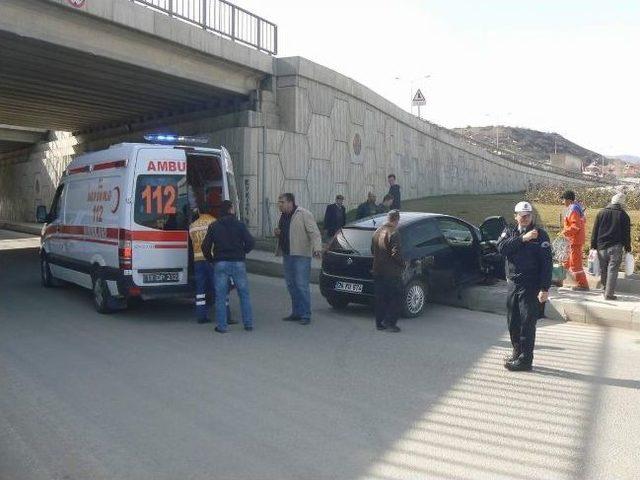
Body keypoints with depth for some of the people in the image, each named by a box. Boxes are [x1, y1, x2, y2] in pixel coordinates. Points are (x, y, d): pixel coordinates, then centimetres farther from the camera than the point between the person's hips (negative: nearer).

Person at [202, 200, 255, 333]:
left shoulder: (214, 226, 4)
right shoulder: (240, 225, -1)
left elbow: (205, 246, 2)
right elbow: (250, 242, -5)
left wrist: (211, 259, 16)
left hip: (220, 264, 1)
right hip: (238, 263, 0)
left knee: (220, 296, 5)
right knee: (244, 294, 9)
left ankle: (222, 326, 5)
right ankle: (248, 324, 11)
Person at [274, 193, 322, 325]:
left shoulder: (304, 214, -10)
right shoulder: (282, 216, 15)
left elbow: (314, 233, -15)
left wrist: (317, 247, -29)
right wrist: (277, 233, 5)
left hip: (301, 256, -8)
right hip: (287, 255, 8)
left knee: (302, 286, -6)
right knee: (291, 286, 13)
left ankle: (305, 315, 1)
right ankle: (296, 313, 23)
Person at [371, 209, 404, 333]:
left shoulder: (377, 232, 9)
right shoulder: (394, 233, -15)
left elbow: (373, 250, 17)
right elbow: (395, 253, -20)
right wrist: (402, 264, -5)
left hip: (377, 271, 7)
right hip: (391, 272, -7)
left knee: (380, 298, 13)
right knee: (396, 298, 4)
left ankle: (379, 323, 17)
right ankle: (389, 322, 1)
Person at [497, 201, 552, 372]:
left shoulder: (540, 235, -5)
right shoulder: (510, 231, 9)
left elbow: (547, 263, -10)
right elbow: (502, 247, -11)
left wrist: (545, 289, -16)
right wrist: (523, 238, -21)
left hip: (530, 287, -5)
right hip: (512, 283, 5)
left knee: (527, 323, -3)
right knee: (513, 322, 14)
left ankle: (525, 360, 4)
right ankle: (517, 352, 30)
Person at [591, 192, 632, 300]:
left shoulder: (601, 213, 5)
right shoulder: (624, 215, -2)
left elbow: (595, 231, 6)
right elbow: (626, 233, 2)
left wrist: (593, 246, 10)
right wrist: (627, 248, 9)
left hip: (601, 246, 3)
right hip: (615, 247, -3)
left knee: (603, 269, 14)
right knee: (612, 270, -3)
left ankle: (605, 290, 25)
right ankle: (609, 293, -6)